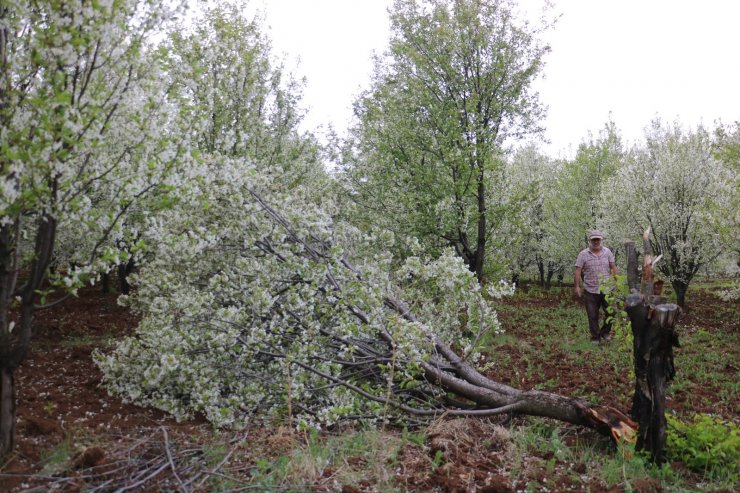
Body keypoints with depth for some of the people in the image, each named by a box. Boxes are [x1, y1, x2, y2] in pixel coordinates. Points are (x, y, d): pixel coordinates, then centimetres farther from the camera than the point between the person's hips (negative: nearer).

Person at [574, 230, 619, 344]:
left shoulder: (607, 252, 5)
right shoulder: (583, 254, -3)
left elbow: (613, 267, 9)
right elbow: (578, 271, -5)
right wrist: (577, 286, -11)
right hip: (590, 291, -2)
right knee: (593, 316, 6)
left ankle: (605, 332, 25)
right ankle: (595, 337, 21)